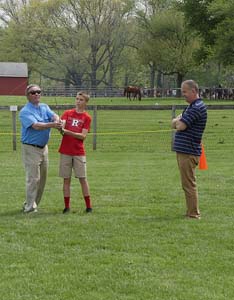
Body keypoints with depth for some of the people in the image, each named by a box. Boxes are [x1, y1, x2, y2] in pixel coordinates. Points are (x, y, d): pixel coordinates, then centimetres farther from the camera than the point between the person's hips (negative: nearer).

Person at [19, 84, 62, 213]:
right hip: (31, 148, -7)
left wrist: (57, 121, -33)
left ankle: (32, 203, 25)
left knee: (42, 178, 13)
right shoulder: (25, 111, -12)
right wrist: (52, 125, -40)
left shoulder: (45, 107, 10)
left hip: (43, 147, 7)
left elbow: (54, 116, -8)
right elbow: (36, 126, -27)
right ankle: (30, 207, -2)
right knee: (33, 178, -8)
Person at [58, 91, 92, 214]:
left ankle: (88, 206, 5)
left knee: (83, 178, -1)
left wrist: (68, 132, -19)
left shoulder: (87, 117, 1)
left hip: (79, 152, -2)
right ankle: (67, 207, 8)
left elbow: (83, 136, -8)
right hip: (65, 151, 2)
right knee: (66, 179, 3)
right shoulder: (67, 113, 9)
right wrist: (61, 127, -30)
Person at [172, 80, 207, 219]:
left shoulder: (197, 107, -16)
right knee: (188, 184, 15)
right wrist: (178, 121, -4)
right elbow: (174, 124, 18)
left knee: (189, 184, -7)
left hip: (189, 152, -10)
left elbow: (180, 126, -21)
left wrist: (178, 121, 1)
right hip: (183, 150, 10)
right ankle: (192, 212, 22)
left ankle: (193, 214, -3)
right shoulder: (192, 106, 18)